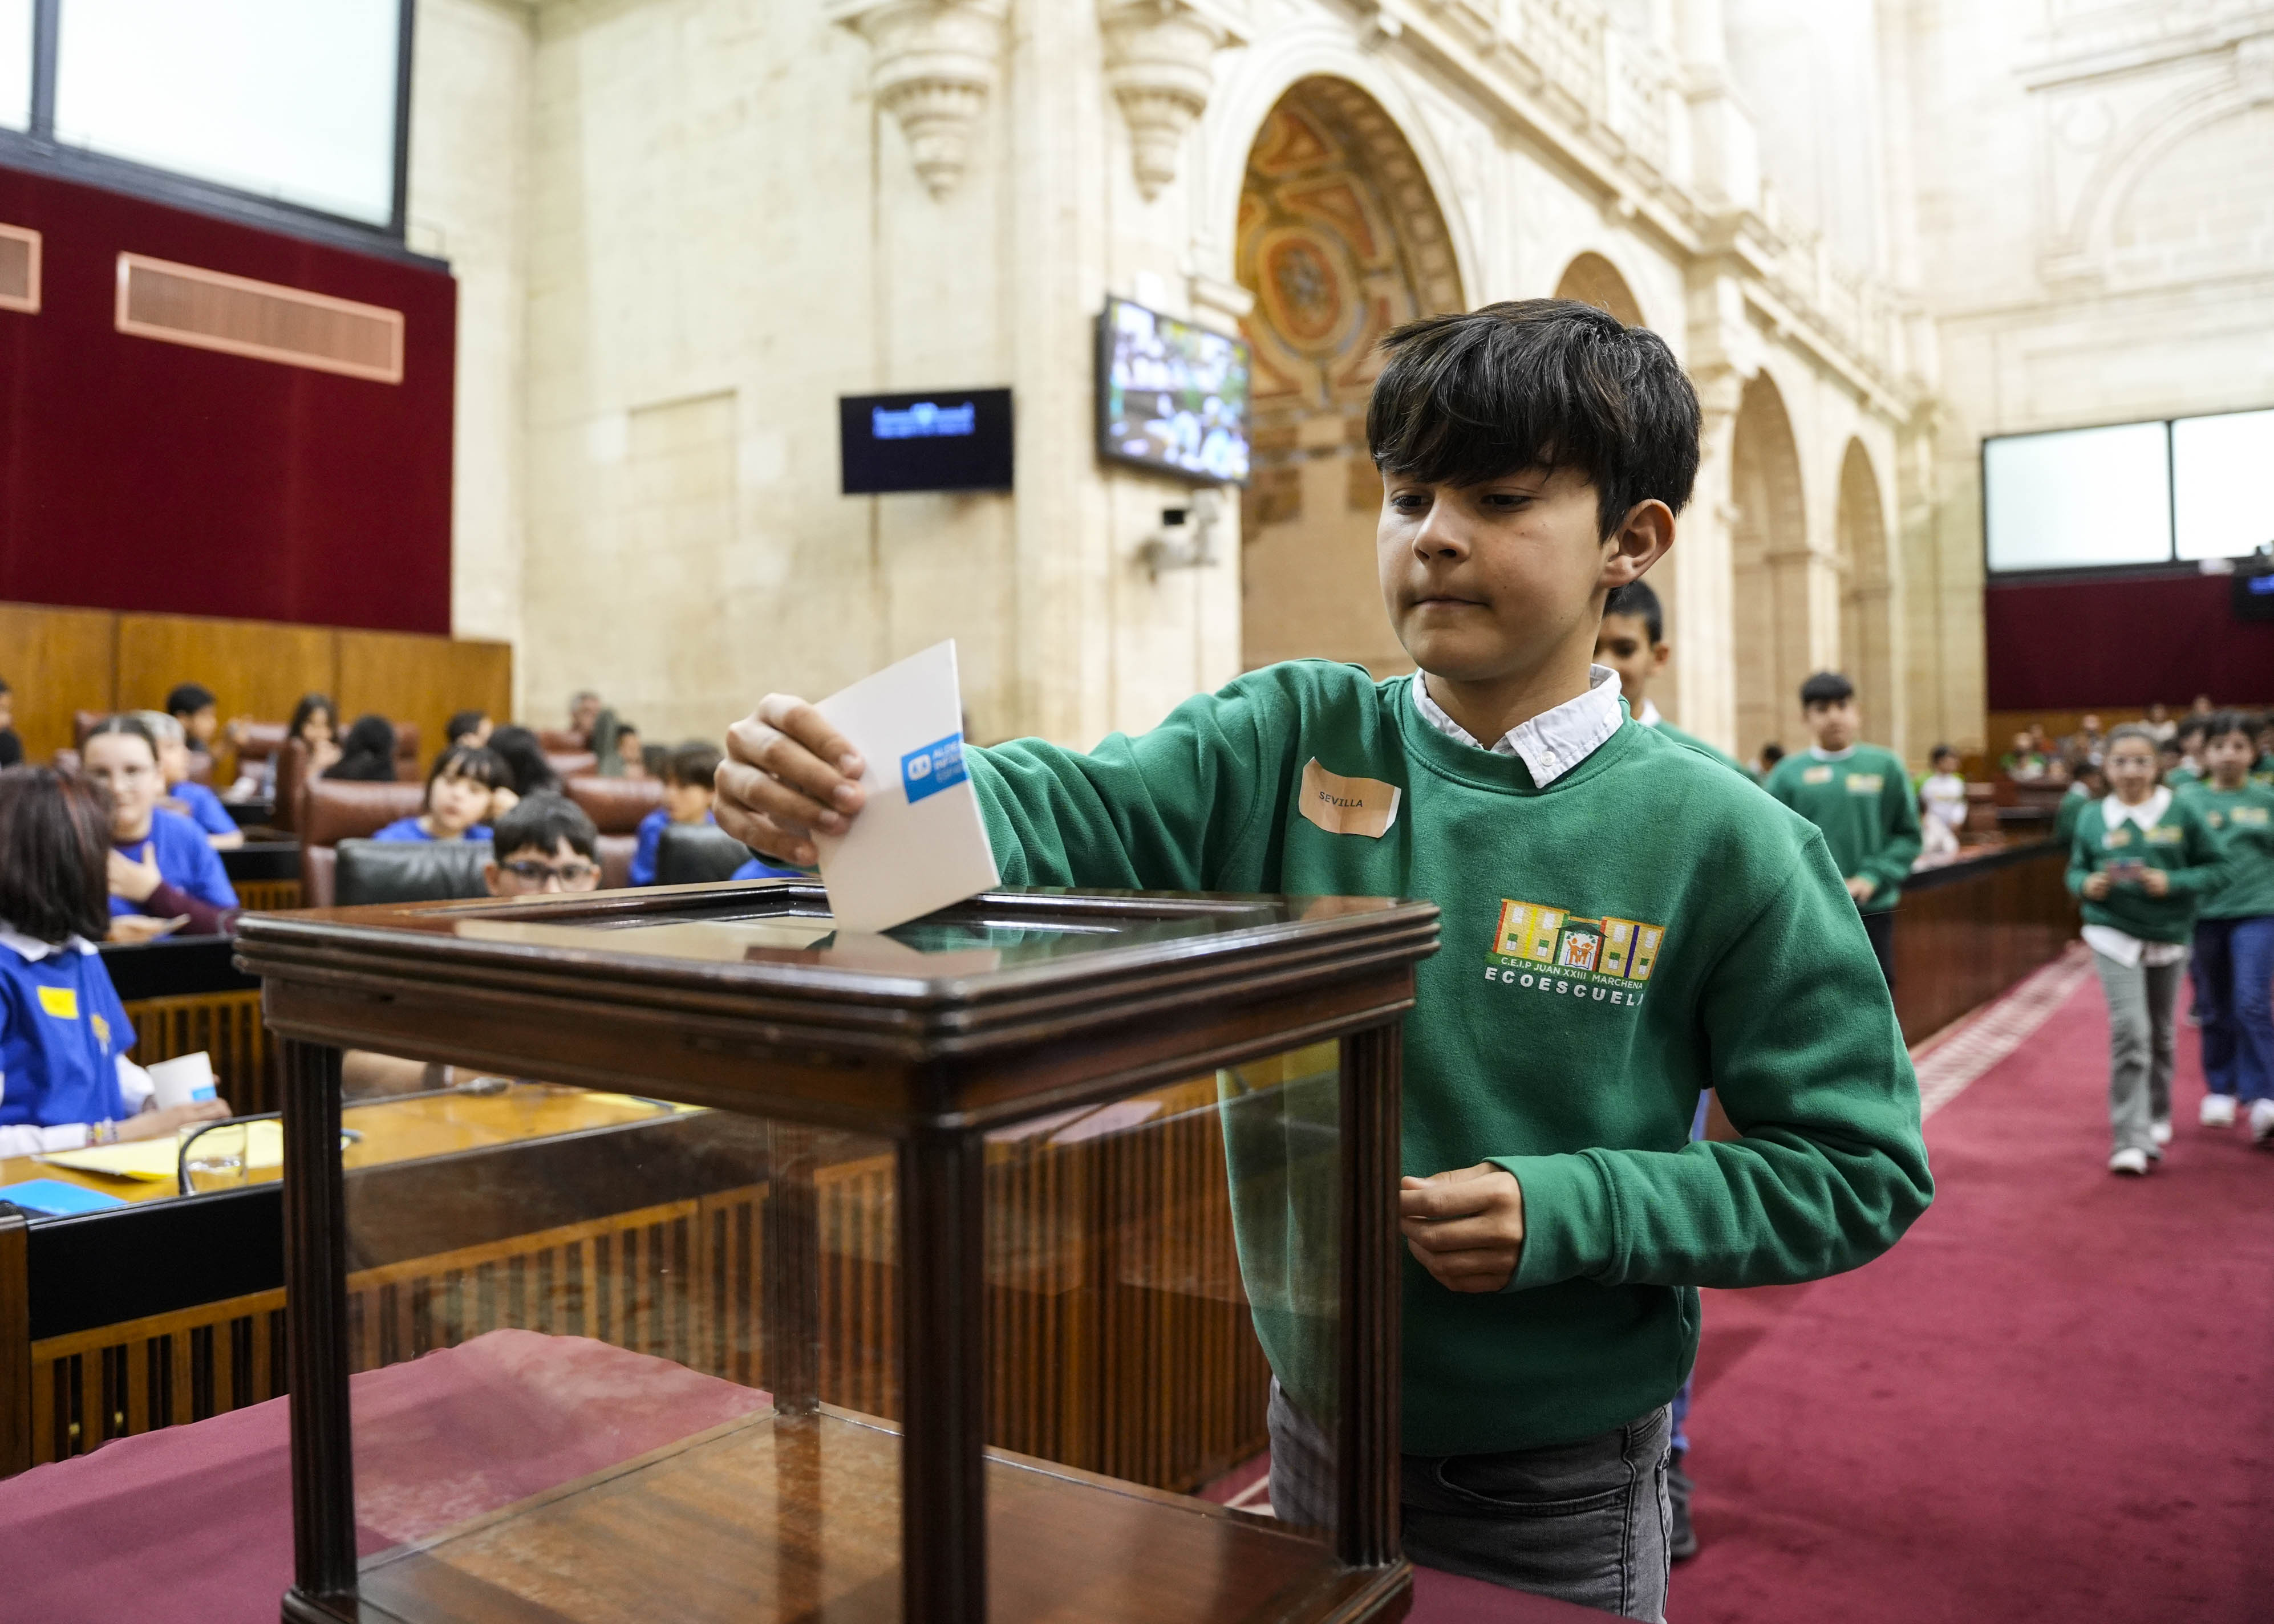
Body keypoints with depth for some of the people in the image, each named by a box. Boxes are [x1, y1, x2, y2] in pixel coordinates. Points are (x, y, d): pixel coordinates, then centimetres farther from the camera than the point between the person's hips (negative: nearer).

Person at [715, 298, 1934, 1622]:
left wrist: (1568, 1213, -21)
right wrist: (831, 795, -42)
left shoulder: (1717, 843, -15)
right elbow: (1060, 808, -23)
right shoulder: (1295, 745, -9)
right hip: (1319, 1429, 3)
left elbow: (1860, 1172, -9)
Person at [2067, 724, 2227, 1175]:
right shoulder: (2093, 820, -4)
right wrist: (2087, 885, -15)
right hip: (2115, 935, -2)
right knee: (2129, 1031, -13)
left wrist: (2172, 883, -19)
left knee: (2161, 1034, 17)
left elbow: (2216, 868, -3)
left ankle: (2158, 1117, 40)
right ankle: (2132, 1139, -11)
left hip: (2169, 935, 2)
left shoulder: (2181, 812, -6)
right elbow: (2076, 870, 7)